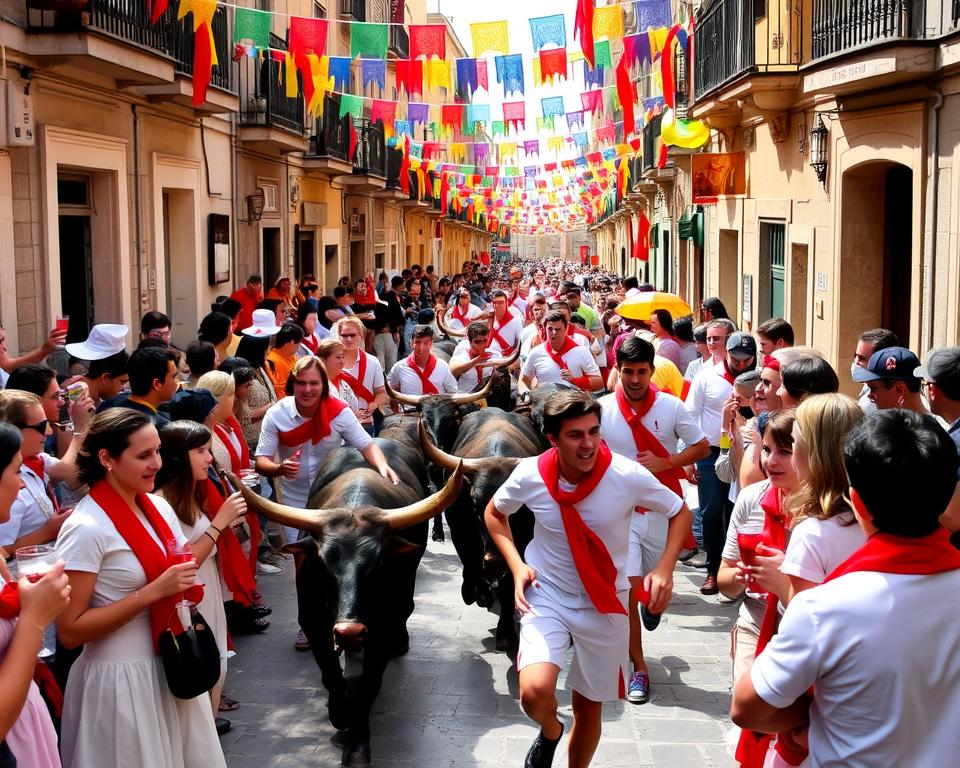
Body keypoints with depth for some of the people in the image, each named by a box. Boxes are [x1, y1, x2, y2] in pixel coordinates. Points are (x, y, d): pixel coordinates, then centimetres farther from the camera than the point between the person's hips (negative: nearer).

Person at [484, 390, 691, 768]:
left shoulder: (628, 475, -20)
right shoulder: (530, 475, -17)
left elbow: (680, 512, -3)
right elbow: (494, 513, 4)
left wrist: (665, 568, -18)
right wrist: (517, 566, -11)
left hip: (605, 603, 1)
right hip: (547, 594, 0)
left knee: (589, 705, 12)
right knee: (535, 691, -22)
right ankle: (550, 731, 14)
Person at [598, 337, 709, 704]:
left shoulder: (671, 406, -6)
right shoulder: (602, 409, -6)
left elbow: (702, 447, 1)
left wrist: (665, 462, -14)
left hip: (663, 508, 1)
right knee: (627, 588, -7)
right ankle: (639, 668, 6)